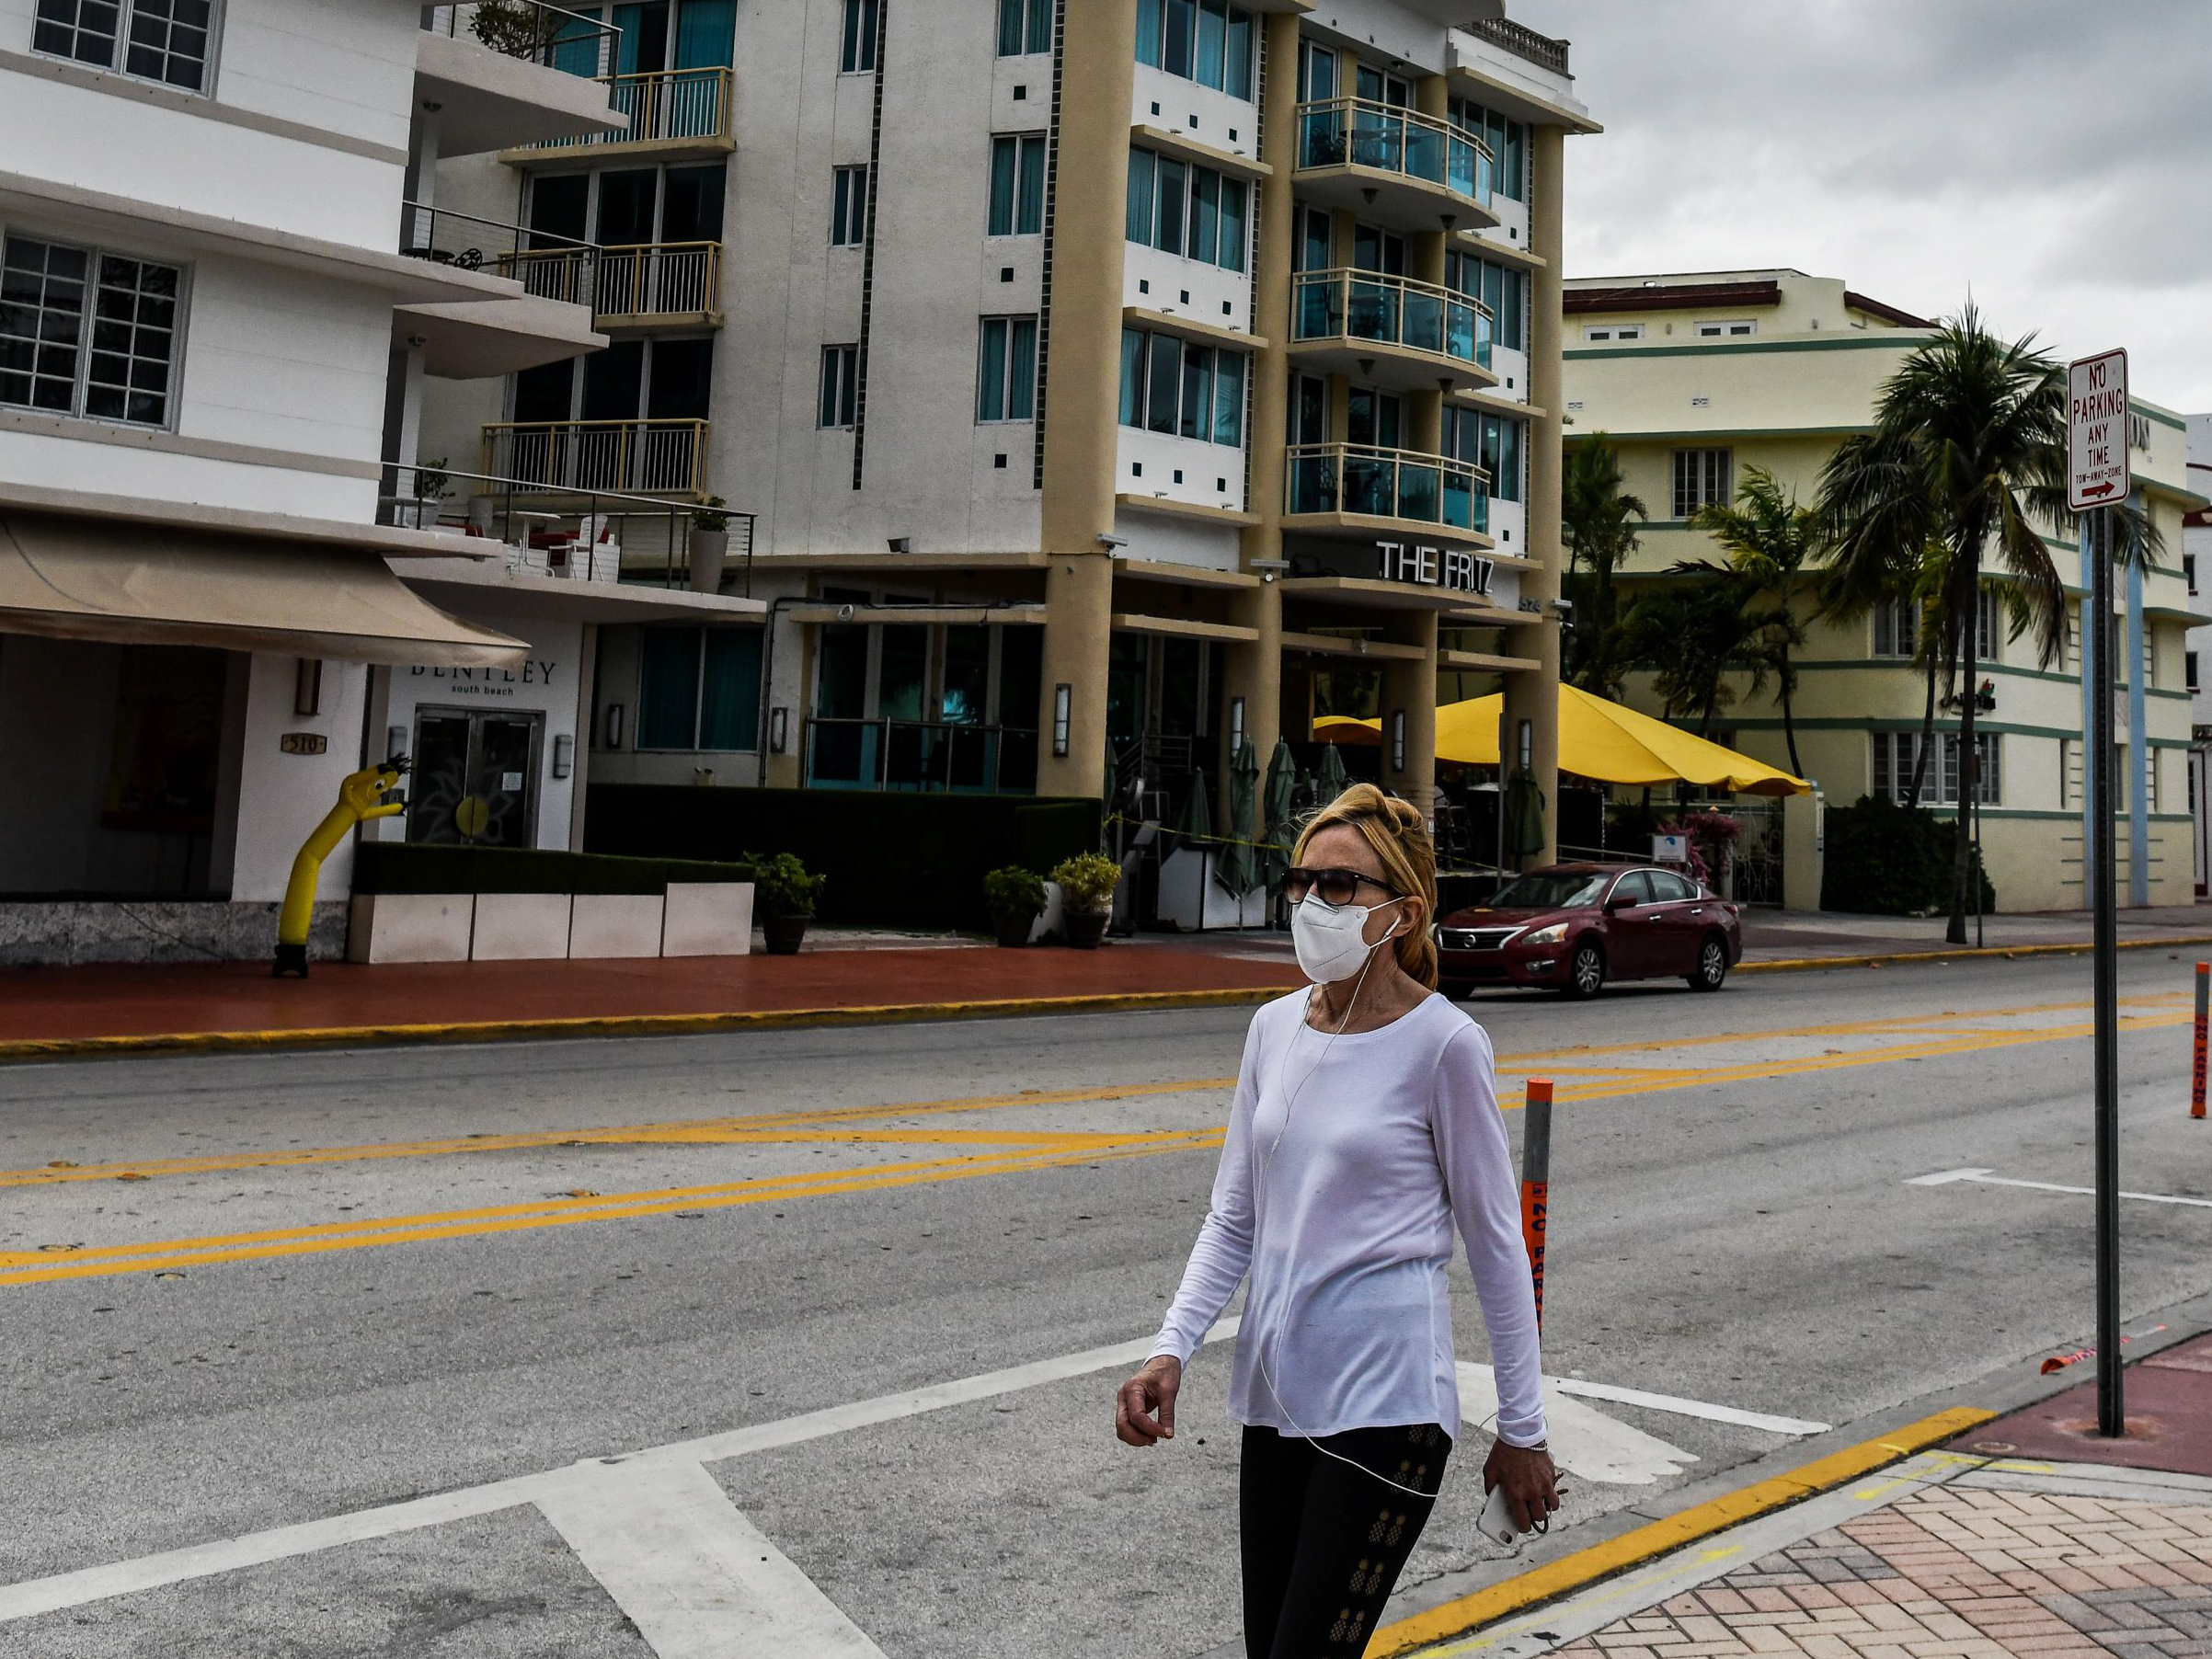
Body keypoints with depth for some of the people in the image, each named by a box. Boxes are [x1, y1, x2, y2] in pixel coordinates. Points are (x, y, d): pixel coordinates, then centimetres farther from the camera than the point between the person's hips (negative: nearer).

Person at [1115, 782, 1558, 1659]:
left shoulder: (1443, 1043, -12)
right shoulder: (1274, 1028, 4)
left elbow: (1496, 1245, -5)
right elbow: (1234, 1217, 10)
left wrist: (1522, 1430, -1)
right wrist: (1172, 1349, -3)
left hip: (1385, 1399, -6)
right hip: (1277, 1391, 6)